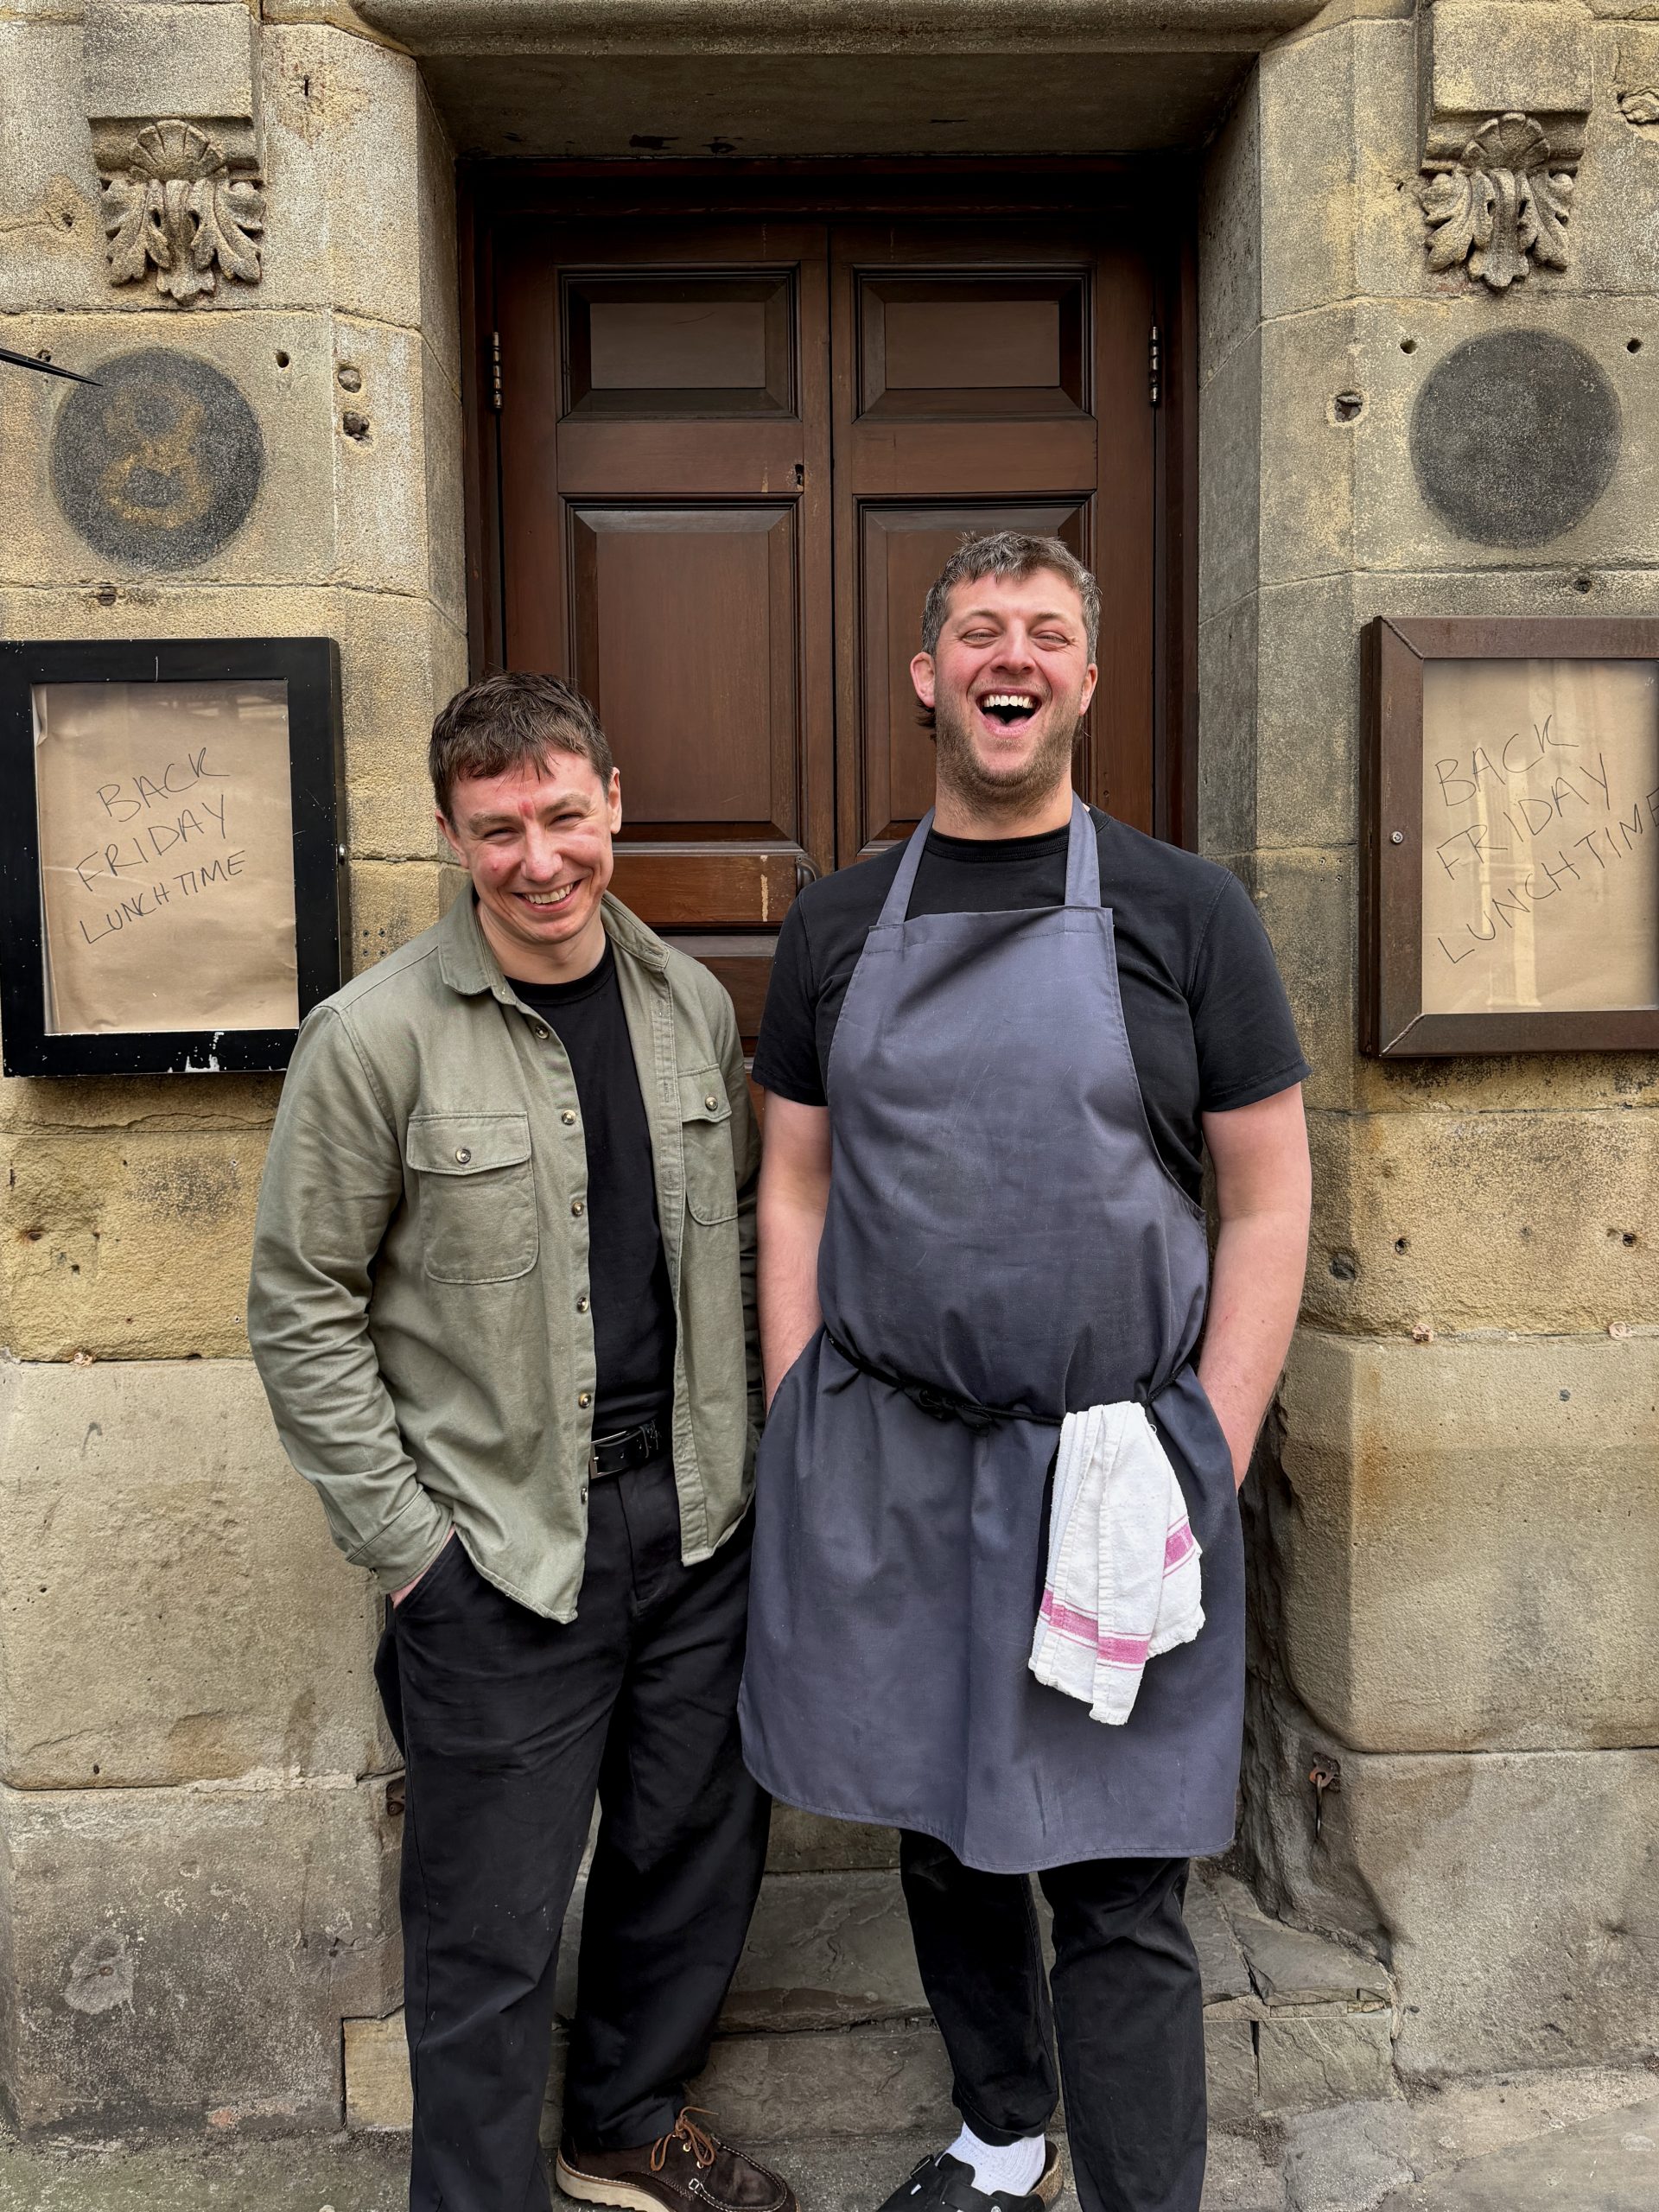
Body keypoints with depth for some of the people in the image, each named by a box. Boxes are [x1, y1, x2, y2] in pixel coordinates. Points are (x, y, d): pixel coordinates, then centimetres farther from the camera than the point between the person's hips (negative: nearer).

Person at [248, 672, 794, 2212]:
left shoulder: (692, 1003, 3)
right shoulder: (375, 1037, -13)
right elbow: (302, 1310, -8)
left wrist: (742, 1446, 9)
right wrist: (402, 1539, -9)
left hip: (694, 1520, 6)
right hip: (500, 1550, -5)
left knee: (698, 1849, 20)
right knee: (493, 1924, 7)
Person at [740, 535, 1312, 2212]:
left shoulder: (1181, 910, -1)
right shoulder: (839, 925, 7)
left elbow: (1267, 1205, -1)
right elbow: (794, 1192, 9)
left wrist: (1211, 1466, -8)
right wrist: (795, 1437, 2)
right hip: (885, 1460, 3)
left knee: (1117, 1888, 4)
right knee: (937, 1832, 18)